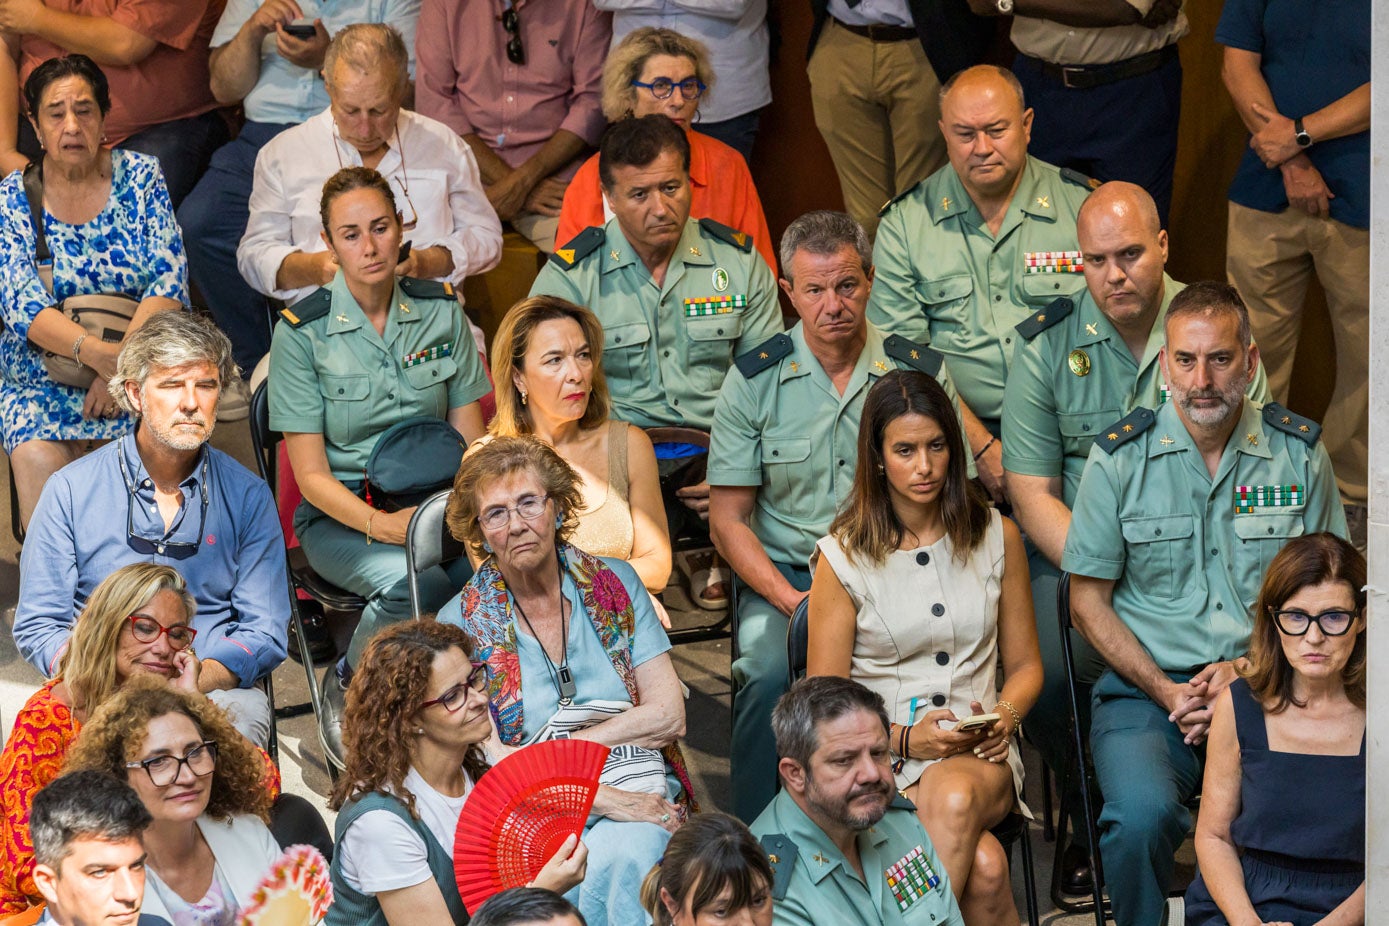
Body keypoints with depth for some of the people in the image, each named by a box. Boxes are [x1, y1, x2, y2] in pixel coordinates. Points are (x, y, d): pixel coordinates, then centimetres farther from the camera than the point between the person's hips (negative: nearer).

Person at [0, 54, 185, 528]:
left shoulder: (141, 177, 4)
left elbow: (170, 281, -4)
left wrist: (124, 360, -19)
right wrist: (98, 354, -27)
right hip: (40, 380, 0)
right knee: (38, 461, -30)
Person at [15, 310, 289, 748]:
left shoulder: (248, 495, 9)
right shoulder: (70, 490, 7)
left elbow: (265, 633, 5)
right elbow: (37, 627, 7)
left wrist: (193, 679, -15)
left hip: (216, 691, 2)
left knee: (244, 713, -34)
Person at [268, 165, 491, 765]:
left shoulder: (441, 311, 7)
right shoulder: (303, 332, -4)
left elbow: (470, 440, 9)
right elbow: (312, 475, -6)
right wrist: (381, 525, -24)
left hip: (432, 502, 3)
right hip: (339, 514, -3)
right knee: (412, 578, -37)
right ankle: (344, 688, -7)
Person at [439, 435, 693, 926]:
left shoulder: (614, 584, 10)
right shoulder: (461, 623, 4)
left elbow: (669, 716, 4)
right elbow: (486, 757, -6)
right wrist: (601, 795, -16)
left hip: (640, 793, 2)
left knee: (624, 853, -35)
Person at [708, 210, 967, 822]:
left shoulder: (922, 372, 5)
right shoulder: (754, 380, 3)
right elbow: (728, 519, 4)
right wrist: (792, 600, -11)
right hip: (784, 576, 0)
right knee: (769, 676, -31)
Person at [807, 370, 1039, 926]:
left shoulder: (997, 537, 10)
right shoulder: (843, 558, 2)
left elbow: (1024, 664, 17)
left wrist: (1004, 716, -5)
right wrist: (906, 738, -14)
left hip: (978, 758, 2)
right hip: (883, 762, -2)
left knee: (953, 796, -38)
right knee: (983, 865, -34)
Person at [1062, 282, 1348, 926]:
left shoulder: (1300, 454, 6)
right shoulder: (1119, 458, 3)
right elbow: (1088, 602, 6)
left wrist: (1248, 673, -7)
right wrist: (1166, 692, -7)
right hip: (1144, 687, -1)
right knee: (1141, 817, -32)